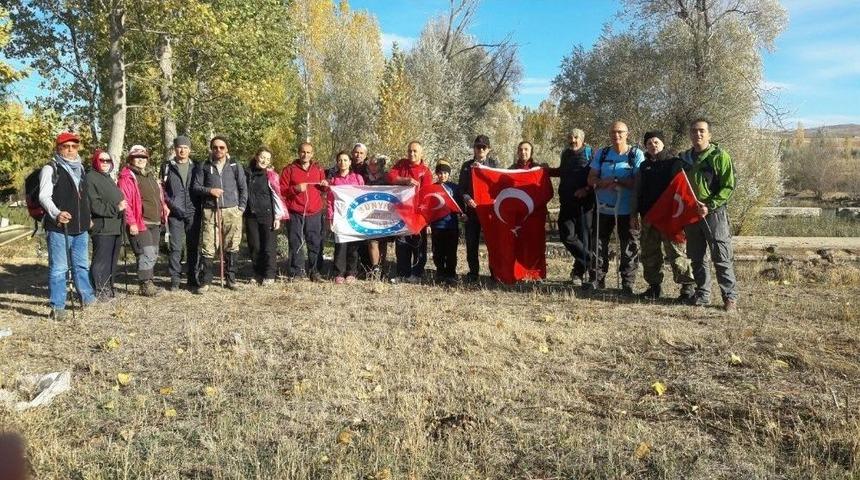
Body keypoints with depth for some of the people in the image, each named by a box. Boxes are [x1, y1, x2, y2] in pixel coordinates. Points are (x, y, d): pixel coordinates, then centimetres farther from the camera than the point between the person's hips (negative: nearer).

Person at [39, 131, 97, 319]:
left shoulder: (80, 168, 17)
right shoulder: (51, 169, -4)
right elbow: (44, 196, -14)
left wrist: (87, 218, 22)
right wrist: (56, 213, -31)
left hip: (81, 228, 7)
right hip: (58, 228, -6)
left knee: (82, 265, 18)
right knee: (58, 268, -3)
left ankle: (87, 297, 30)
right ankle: (57, 307, 3)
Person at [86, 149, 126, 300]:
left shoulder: (109, 179, 22)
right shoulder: (90, 178, -7)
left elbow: (119, 200, 32)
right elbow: (95, 205, -17)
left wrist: (123, 206, 14)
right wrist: (116, 208, -19)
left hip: (116, 227, 9)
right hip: (102, 228, -9)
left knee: (112, 261, 14)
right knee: (101, 261, -6)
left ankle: (108, 288, 23)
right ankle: (99, 291, 1)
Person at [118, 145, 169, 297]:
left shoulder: (150, 175, 19)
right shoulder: (127, 177, -7)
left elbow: (159, 196, 24)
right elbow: (125, 202, -14)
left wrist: (164, 210, 10)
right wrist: (131, 223, -19)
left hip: (155, 223, 8)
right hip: (140, 224, -8)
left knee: (154, 255, 12)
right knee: (147, 254, -13)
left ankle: (149, 282, 22)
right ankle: (146, 286, -6)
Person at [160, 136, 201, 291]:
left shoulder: (195, 167, 11)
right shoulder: (168, 167, 7)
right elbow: (162, 188, 9)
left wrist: (199, 207, 3)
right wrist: (168, 204, -4)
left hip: (193, 212, 1)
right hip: (175, 212, -1)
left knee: (193, 247, 4)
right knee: (175, 247, -2)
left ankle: (192, 279, 12)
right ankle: (174, 280, 5)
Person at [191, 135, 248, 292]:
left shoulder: (235, 166, 9)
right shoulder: (204, 166, 8)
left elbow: (243, 188, 10)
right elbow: (195, 186, 9)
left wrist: (241, 207, 2)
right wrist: (209, 190, -8)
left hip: (232, 211, 1)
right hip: (210, 212, 0)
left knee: (232, 247, 4)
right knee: (207, 248, -4)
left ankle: (230, 278, 16)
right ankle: (205, 281, 4)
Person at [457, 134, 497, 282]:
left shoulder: (493, 164, 10)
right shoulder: (467, 166, 11)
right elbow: (461, 187, 5)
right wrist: (467, 198, -15)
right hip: (472, 207, 1)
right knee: (472, 241, 2)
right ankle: (473, 271, 12)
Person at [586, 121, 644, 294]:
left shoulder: (636, 154, -2)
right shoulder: (601, 153, 8)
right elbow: (591, 179, 5)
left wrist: (618, 181, -21)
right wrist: (604, 183, -15)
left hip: (626, 210, -3)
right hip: (603, 208, 3)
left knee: (630, 247, 0)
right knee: (599, 244, 9)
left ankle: (628, 283, 9)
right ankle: (598, 279, 20)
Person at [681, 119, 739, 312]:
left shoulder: (720, 156, -5)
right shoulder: (685, 158, 12)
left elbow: (729, 187, -9)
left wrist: (710, 206, -18)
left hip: (714, 214, -5)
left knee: (722, 258, -4)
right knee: (696, 258, 10)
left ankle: (730, 297, 2)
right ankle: (702, 294, 21)